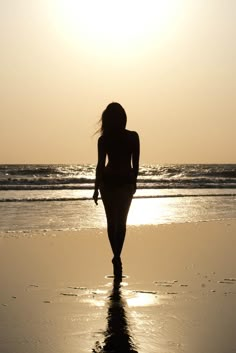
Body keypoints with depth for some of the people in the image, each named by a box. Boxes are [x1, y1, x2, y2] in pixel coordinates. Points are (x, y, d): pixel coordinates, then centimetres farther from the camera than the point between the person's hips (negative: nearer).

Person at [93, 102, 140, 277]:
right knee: (121, 222, 13)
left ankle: (117, 257, 0)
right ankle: (117, 257, 6)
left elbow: (100, 164, -8)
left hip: (108, 182, 0)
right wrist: (134, 181, 11)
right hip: (126, 182, 1)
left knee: (112, 221, 11)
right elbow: (136, 163, -3)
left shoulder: (104, 139, -9)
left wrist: (97, 188, -1)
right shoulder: (133, 137, -7)